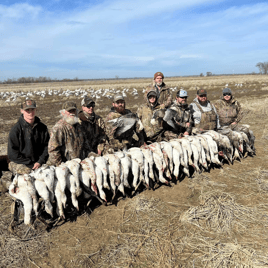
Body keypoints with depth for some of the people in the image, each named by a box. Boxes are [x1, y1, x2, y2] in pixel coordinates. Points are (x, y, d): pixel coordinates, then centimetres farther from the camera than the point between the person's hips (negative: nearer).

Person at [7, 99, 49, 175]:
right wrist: (31, 164, -10)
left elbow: (46, 146, 10)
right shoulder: (16, 129, -3)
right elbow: (12, 153, -4)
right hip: (19, 164, -3)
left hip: (38, 163, 3)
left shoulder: (42, 128, 8)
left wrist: (40, 162, -7)